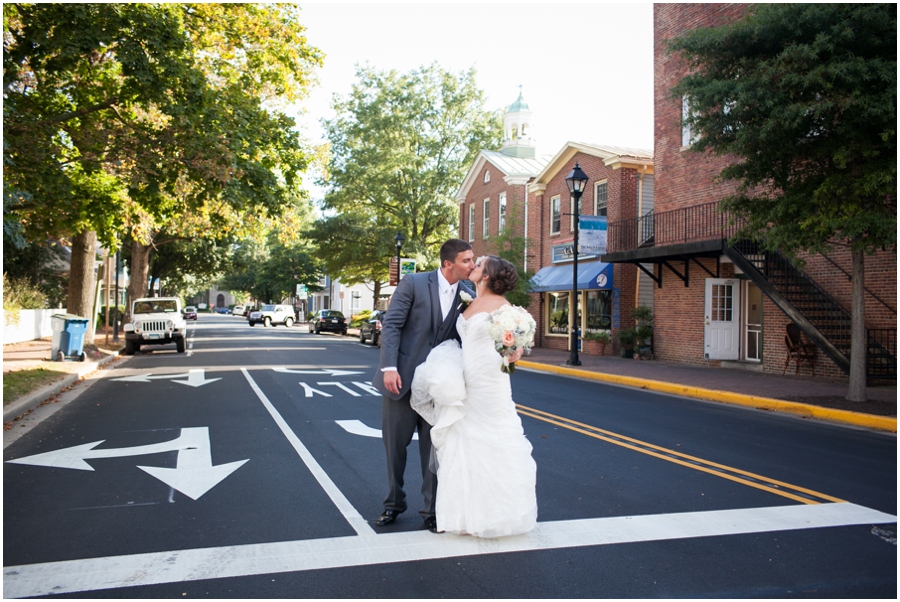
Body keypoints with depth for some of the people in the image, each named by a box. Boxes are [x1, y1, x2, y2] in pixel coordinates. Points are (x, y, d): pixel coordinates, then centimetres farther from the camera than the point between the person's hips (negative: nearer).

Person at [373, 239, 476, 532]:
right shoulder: (413, 283, -9)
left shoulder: (468, 295, 1)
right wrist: (389, 367, -20)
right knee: (394, 444, 11)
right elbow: (391, 325, -11)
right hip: (401, 378, -2)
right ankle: (394, 503, 30)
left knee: (433, 448, 6)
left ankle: (432, 509, 21)